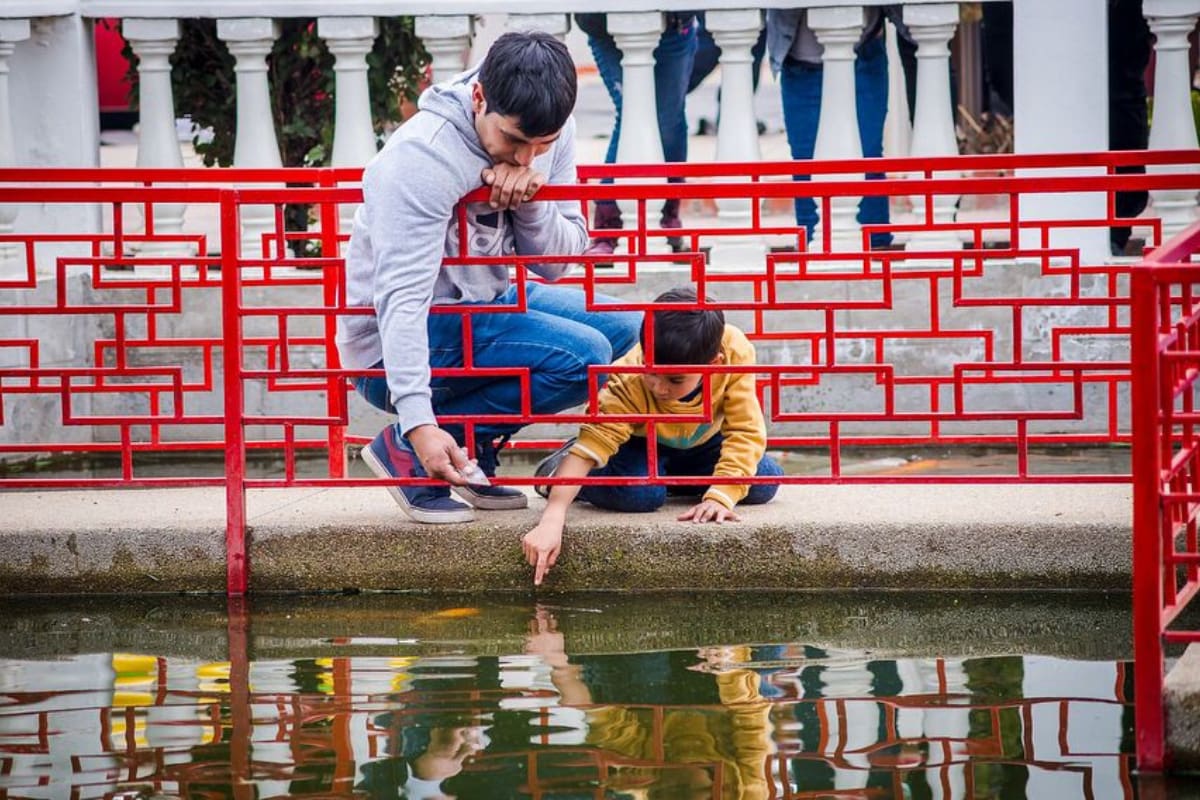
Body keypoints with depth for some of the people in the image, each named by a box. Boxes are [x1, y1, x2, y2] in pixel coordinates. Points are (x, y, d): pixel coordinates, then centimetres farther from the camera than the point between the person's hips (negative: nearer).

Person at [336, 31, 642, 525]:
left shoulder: (550, 132, -5)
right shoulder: (421, 158, -27)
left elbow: (557, 262, -1)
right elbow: (402, 299, -32)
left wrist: (529, 201, -22)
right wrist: (418, 422, -41)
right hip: (396, 347, -9)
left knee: (622, 324, 5)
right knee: (584, 354, -22)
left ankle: (473, 449, 5)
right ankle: (405, 449, -14)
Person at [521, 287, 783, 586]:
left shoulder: (736, 353, -35)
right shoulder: (628, 381, -40)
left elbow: (746, 433, -31)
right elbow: (592, 443, -46)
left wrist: (720, 497, -43)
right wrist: (552, 521, -56)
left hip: (702, 442, 4)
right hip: (640, 442, -4)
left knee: (764, 483, -15)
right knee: (639, 493, -33)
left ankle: (674, 479, 12)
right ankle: (561, 472, -2)